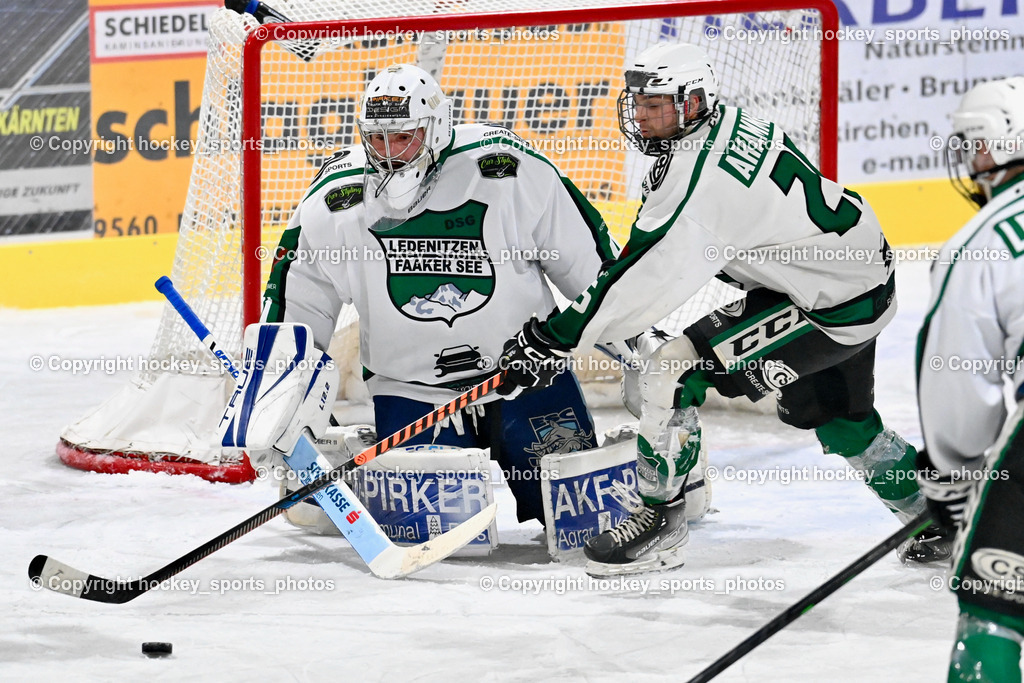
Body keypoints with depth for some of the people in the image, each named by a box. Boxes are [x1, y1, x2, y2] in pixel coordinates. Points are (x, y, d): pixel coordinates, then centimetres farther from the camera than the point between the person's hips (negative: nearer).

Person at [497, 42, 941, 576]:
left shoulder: (697, 181, -26)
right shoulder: (729, 123, 4)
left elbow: (644, 281, -27)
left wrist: (554, 339, -23)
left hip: (830, 305, -10)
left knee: (676, 370, -12)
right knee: (837, 418, 26)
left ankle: (659, 520, 0)